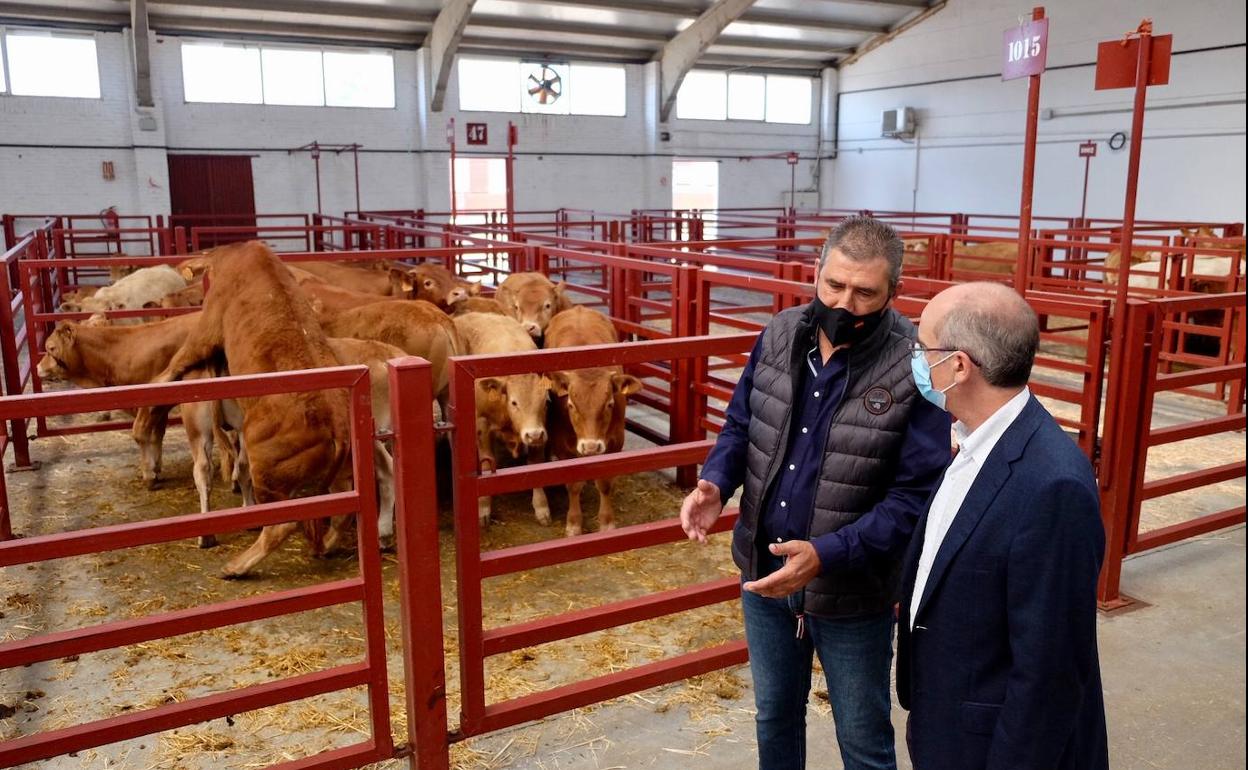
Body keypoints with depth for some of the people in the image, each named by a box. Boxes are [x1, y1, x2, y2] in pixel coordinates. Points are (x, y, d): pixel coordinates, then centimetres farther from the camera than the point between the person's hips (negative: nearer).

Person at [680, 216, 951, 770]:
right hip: (763, 575, 5)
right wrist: (715, 483, -14)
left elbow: (918, 495, -20)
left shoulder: (916, 367, -20)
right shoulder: (779, 335, -4)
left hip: (852, 593, -4)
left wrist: (826, 556, -29)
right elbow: (741, 425, 7)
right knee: (774, 716, 26)